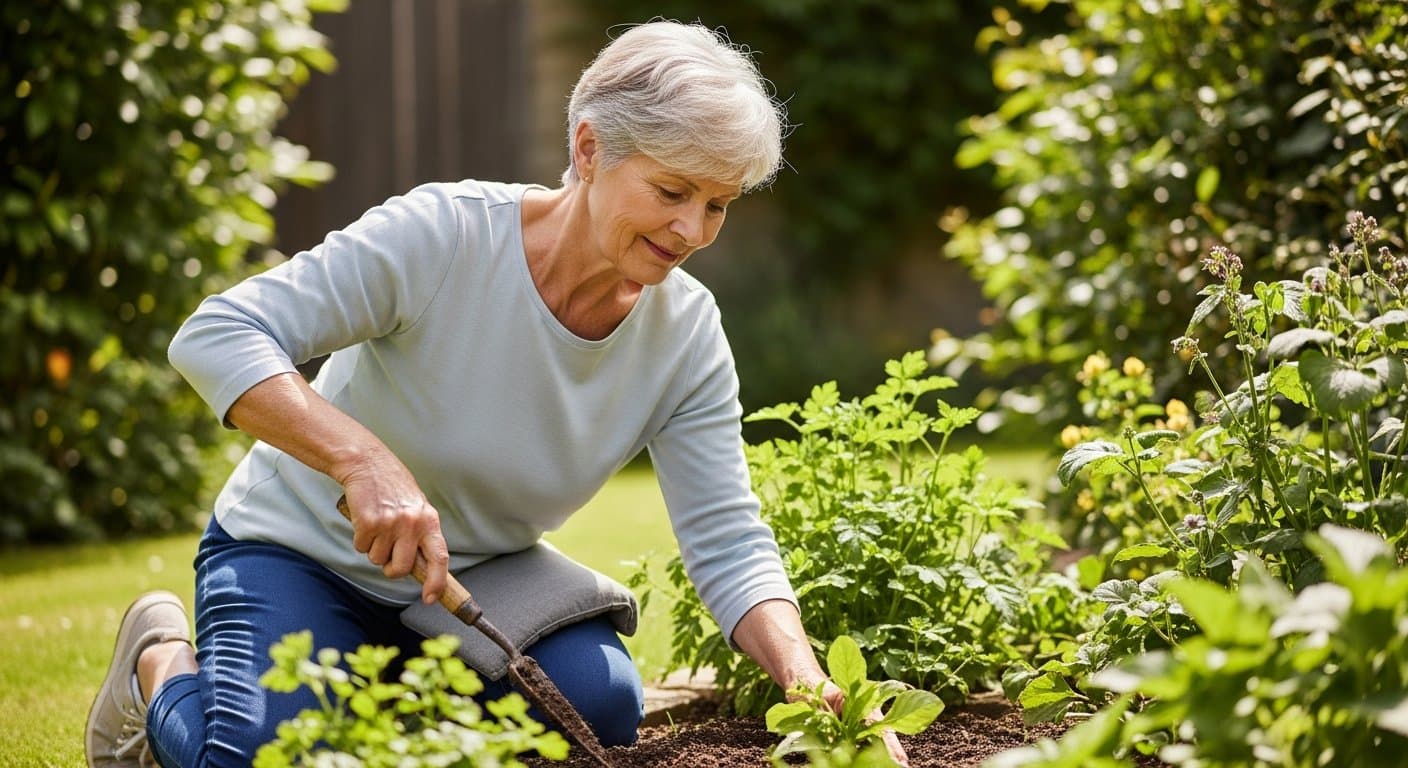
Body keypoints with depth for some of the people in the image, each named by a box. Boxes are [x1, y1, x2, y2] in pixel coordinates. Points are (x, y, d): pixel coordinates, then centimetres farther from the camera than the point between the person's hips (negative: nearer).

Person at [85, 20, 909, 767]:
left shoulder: (686, 334, -12)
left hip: (476, 584, 5)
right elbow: (218, 336, -32)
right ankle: (163, 663, 9)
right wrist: (365, 460, -46)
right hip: (301, 553, -4)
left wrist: (808, 683, -34)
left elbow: (730, 544, -15)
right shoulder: (441, 236, -27)